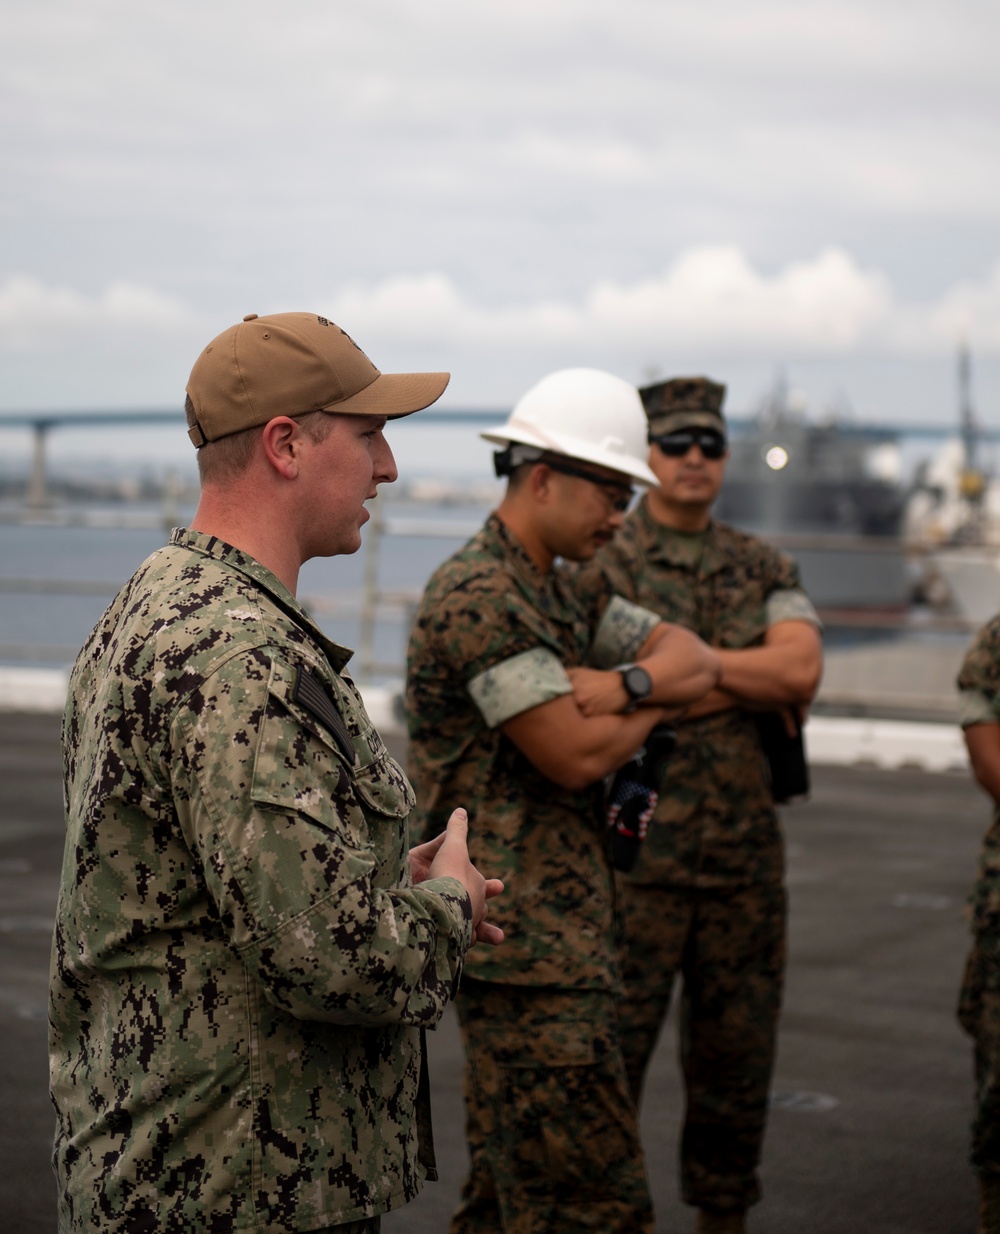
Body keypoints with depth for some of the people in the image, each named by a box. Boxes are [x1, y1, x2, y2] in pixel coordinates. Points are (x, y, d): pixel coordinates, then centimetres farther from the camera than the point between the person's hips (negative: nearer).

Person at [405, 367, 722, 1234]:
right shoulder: (479, 599, -16)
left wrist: (626, 681, -13)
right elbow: (575, 756, -19)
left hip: (558, 927, 10)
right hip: (526, 939, -10)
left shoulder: (555, 594, 16)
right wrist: (656, 693, 0)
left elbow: (699, 664, 10)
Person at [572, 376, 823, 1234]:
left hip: (746, 856, 4)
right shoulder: (598, 567, -3)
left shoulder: (766, 571, 10)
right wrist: (754, 687, -12)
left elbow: (801, 671, -10)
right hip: (636, 852, -4)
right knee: (610, 1051, 0)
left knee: (737, 1056, 13)